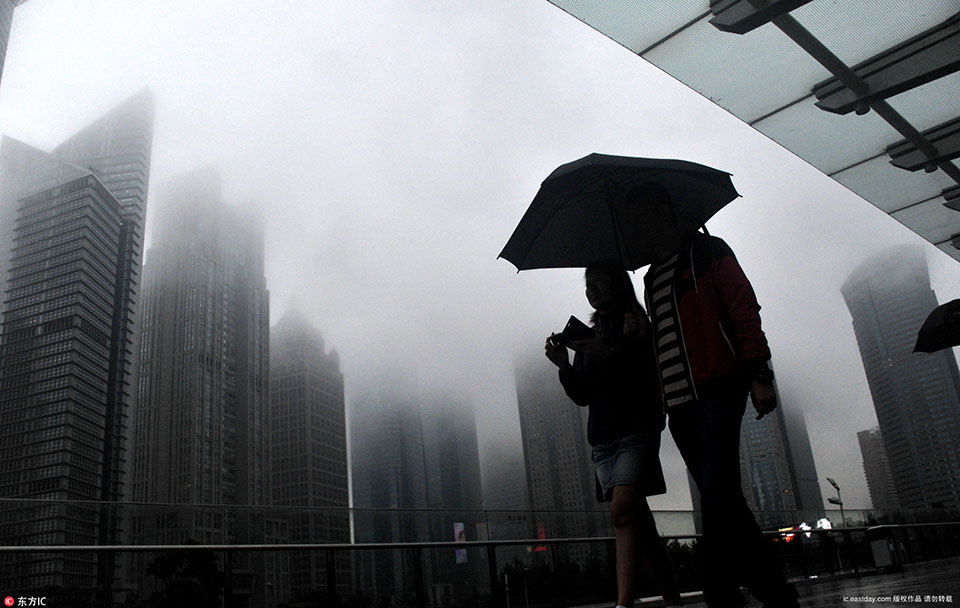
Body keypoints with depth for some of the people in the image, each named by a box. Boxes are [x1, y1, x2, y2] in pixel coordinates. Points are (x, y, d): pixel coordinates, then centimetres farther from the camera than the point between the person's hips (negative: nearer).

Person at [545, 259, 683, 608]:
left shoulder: (638, 327, 4)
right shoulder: (588, 336, 19)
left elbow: (653, 376, -10)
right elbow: (582, 396, 15)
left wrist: (610, 355, -20)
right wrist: (564, 366, -2)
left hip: (638, 429, -5)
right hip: (603, 438, 5)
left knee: (622, 508, -23)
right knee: (640, 522, 3)